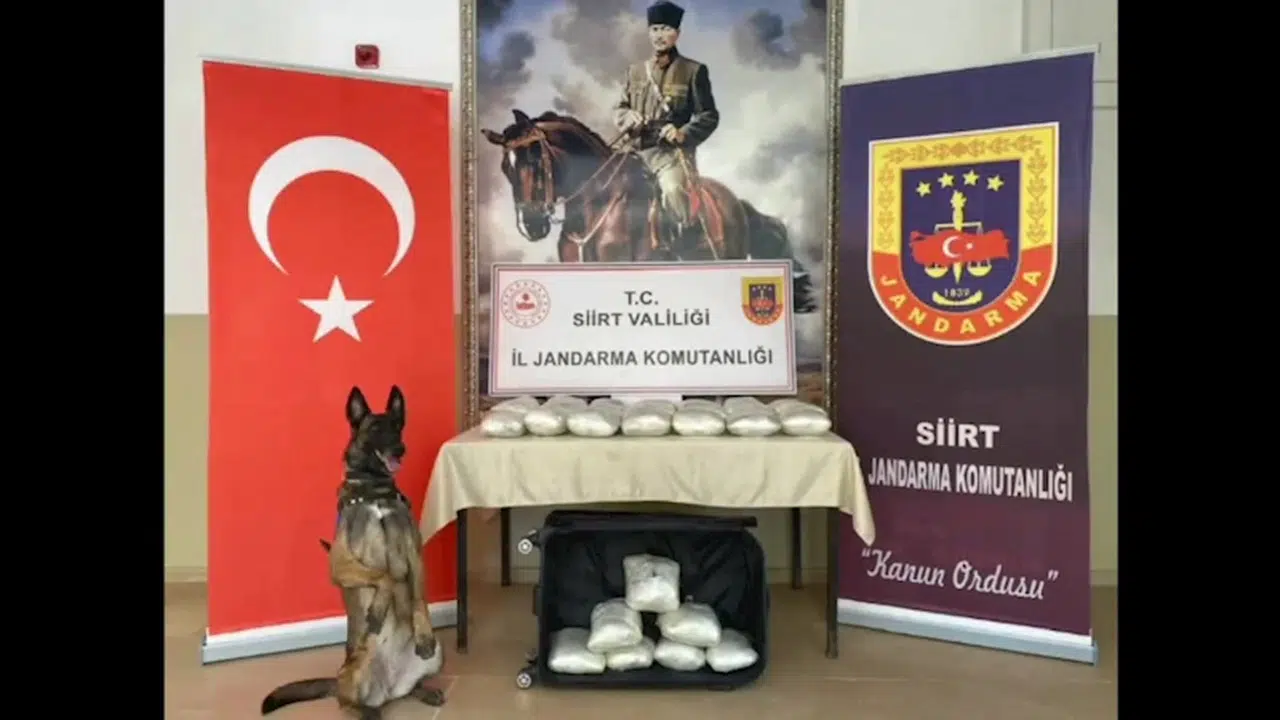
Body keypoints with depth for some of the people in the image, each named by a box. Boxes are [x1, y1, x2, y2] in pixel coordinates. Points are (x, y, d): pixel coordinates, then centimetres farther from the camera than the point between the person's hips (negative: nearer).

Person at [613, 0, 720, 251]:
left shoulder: (693, 70, 6)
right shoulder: (636, 71, 18)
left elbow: (708, 116, 2)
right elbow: (619, 109, 20)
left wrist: (683, 134, -17)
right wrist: (629, 118, -5)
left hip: (672, 151, -5)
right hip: (637, 150, 5)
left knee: (673, 189, -33)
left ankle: (676, 248, -25)